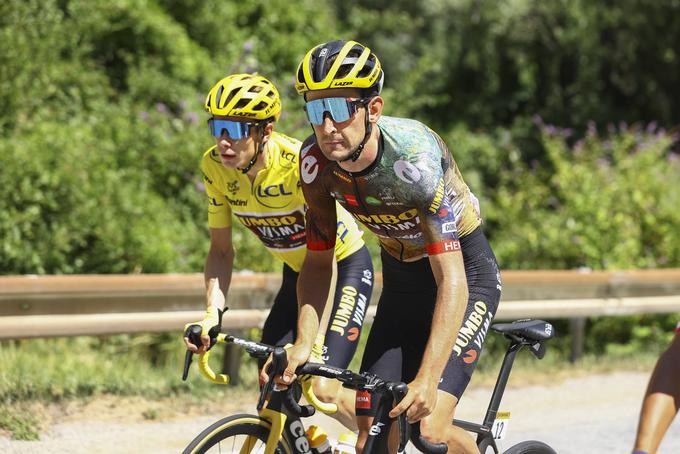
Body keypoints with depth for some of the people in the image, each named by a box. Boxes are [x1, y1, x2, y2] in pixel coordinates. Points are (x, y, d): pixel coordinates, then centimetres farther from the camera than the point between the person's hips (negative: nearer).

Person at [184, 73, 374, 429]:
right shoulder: (215, 167, -16)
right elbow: (221, 249, -5)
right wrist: (213, 314, -21)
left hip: (345, 264, -5)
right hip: (297, 270, 5)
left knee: (324, 388, -17)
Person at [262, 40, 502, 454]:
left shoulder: (415, 156, -34)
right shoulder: (316, 161, -17)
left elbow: (452, 282, -37)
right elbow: (318, 264, -5)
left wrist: (427, 379, -46)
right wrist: (303, 344, -20)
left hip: (466, 274, -5)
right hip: (402, 280, 5)